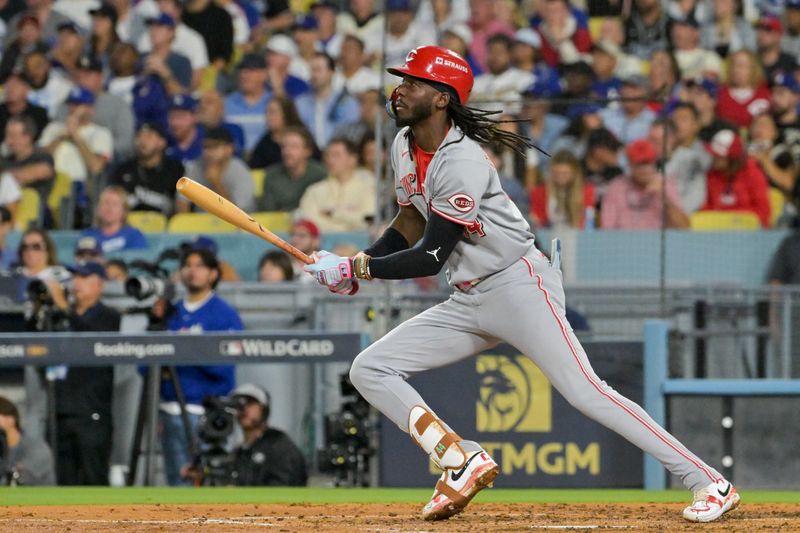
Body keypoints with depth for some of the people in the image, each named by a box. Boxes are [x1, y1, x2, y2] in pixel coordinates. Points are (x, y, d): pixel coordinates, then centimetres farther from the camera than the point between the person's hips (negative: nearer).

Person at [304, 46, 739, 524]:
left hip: (519, 287, -9)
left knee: (584, 391, -19)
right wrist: (353, 265, 4)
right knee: (370, 370, 1)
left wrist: (357, 269, -15)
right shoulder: (404, 146, 6)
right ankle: (463, 462, -7)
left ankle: (710, 484, -18)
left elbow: (430, 258, -22)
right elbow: (411, 225, 19)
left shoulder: (462, 162, -22)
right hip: (469, 303, 9)